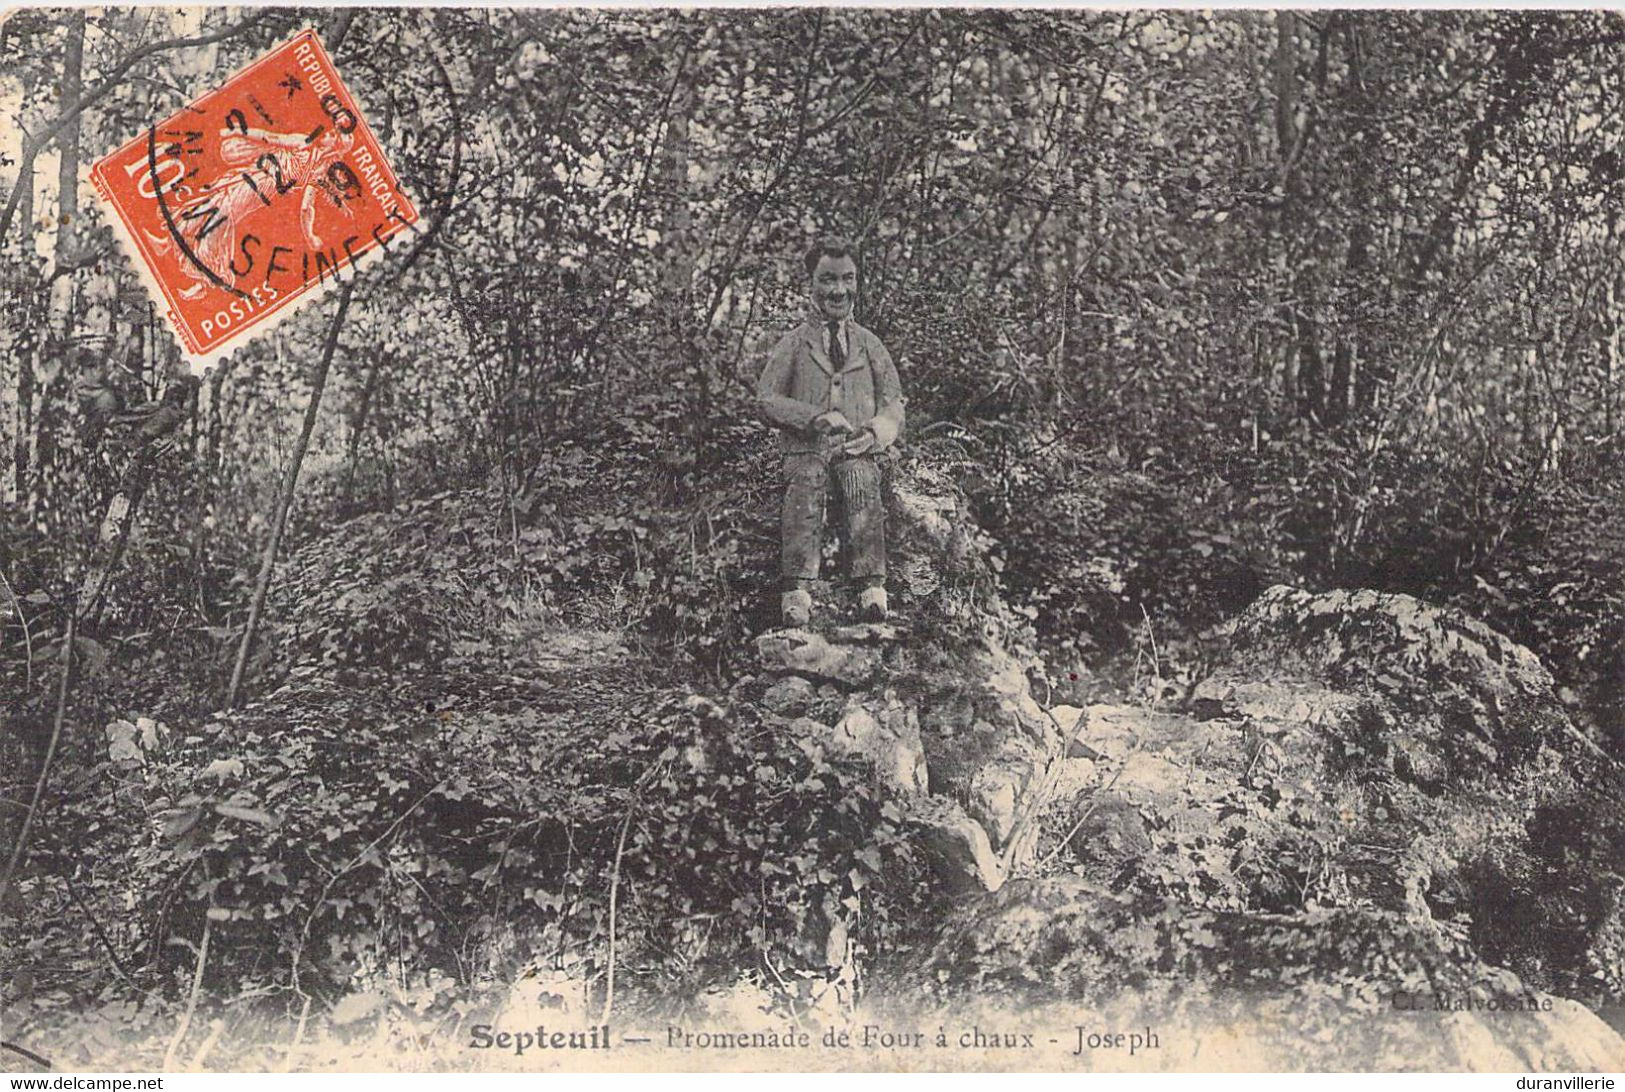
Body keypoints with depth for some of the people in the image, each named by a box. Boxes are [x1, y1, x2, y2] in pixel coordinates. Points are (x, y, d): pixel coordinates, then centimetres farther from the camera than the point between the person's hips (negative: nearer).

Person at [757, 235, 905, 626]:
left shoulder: (869, 344, 23)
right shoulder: (792, 344, 17)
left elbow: (893, 403, 18)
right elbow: (767, 399, 7)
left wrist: (875, 434, -6)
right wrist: (817, 417, -10)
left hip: (858, 449, 1)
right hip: (806, 447, -1)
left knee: (864, 490, -33)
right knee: (805, 491, -34)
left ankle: (871, 588, -40)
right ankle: (798, 589, -43)